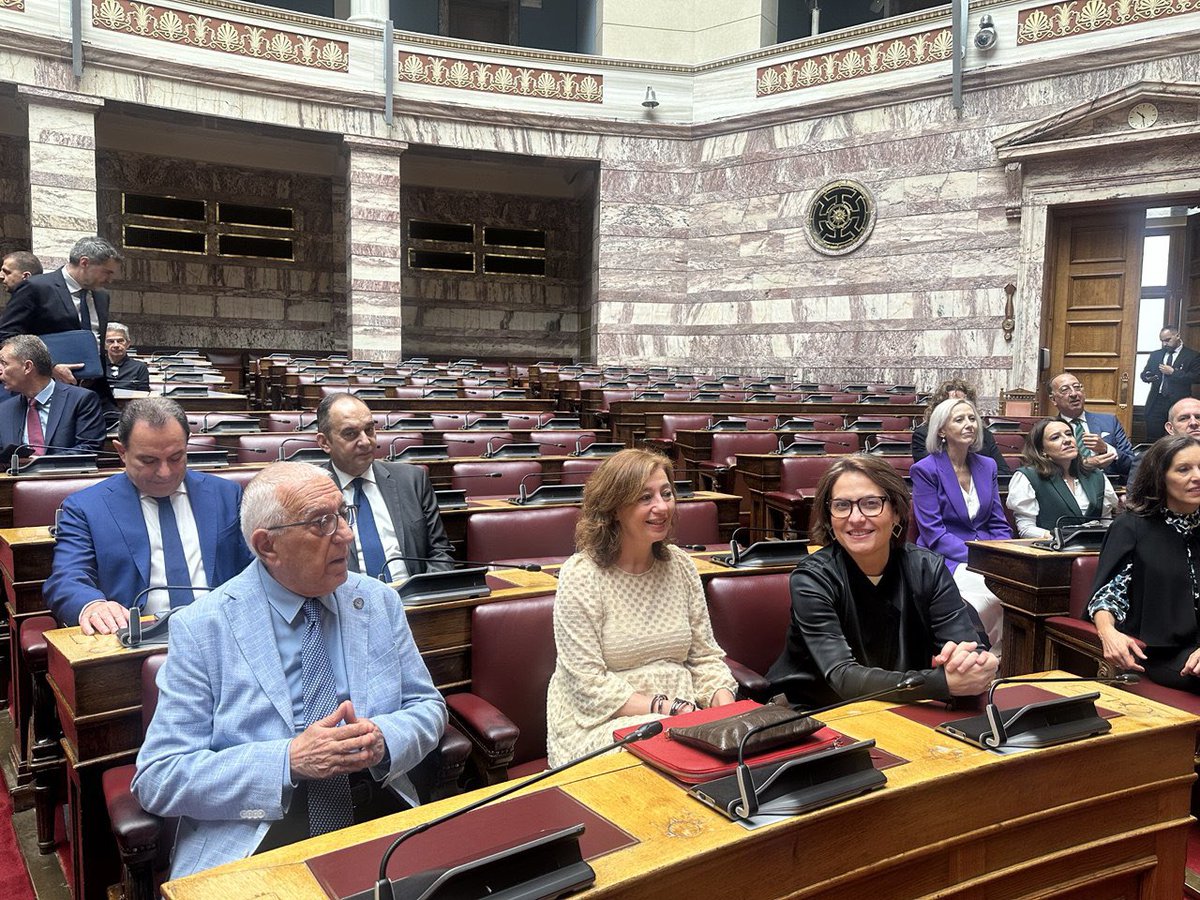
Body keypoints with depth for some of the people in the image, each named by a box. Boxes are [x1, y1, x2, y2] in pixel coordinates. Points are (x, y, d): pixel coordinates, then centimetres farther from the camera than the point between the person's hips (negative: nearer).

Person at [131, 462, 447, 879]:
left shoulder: (379, 602, 7)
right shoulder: (201, 628, -4)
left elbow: (427, 708, 13)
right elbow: (157, 779, -5)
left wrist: (383, 739, -10)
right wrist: (289, 760, -17)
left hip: (378, 816, 4)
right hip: (252, 839, -3)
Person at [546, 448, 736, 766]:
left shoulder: (680, 565, 8)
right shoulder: (580, 576, -10)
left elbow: (705, 657, 10)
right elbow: (591, 686, -14)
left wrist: (727, 709, -9)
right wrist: (665, 708, -21)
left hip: (684, 710, 5)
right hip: (604, 723, -5)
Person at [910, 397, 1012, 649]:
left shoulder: (987, 466, 15)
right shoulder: (925, 470, -3)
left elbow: (999, 524, 15)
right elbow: (933, 533, -9)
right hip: (945, 561, -5)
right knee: (996, 590, -32)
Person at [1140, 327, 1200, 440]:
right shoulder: (1155, 355, 16)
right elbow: (1144, 373, 16)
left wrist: (1173, 372, -13)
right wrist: (1148, 377, -8)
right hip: (1156, 402, 4)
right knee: (1152, 439, 1)